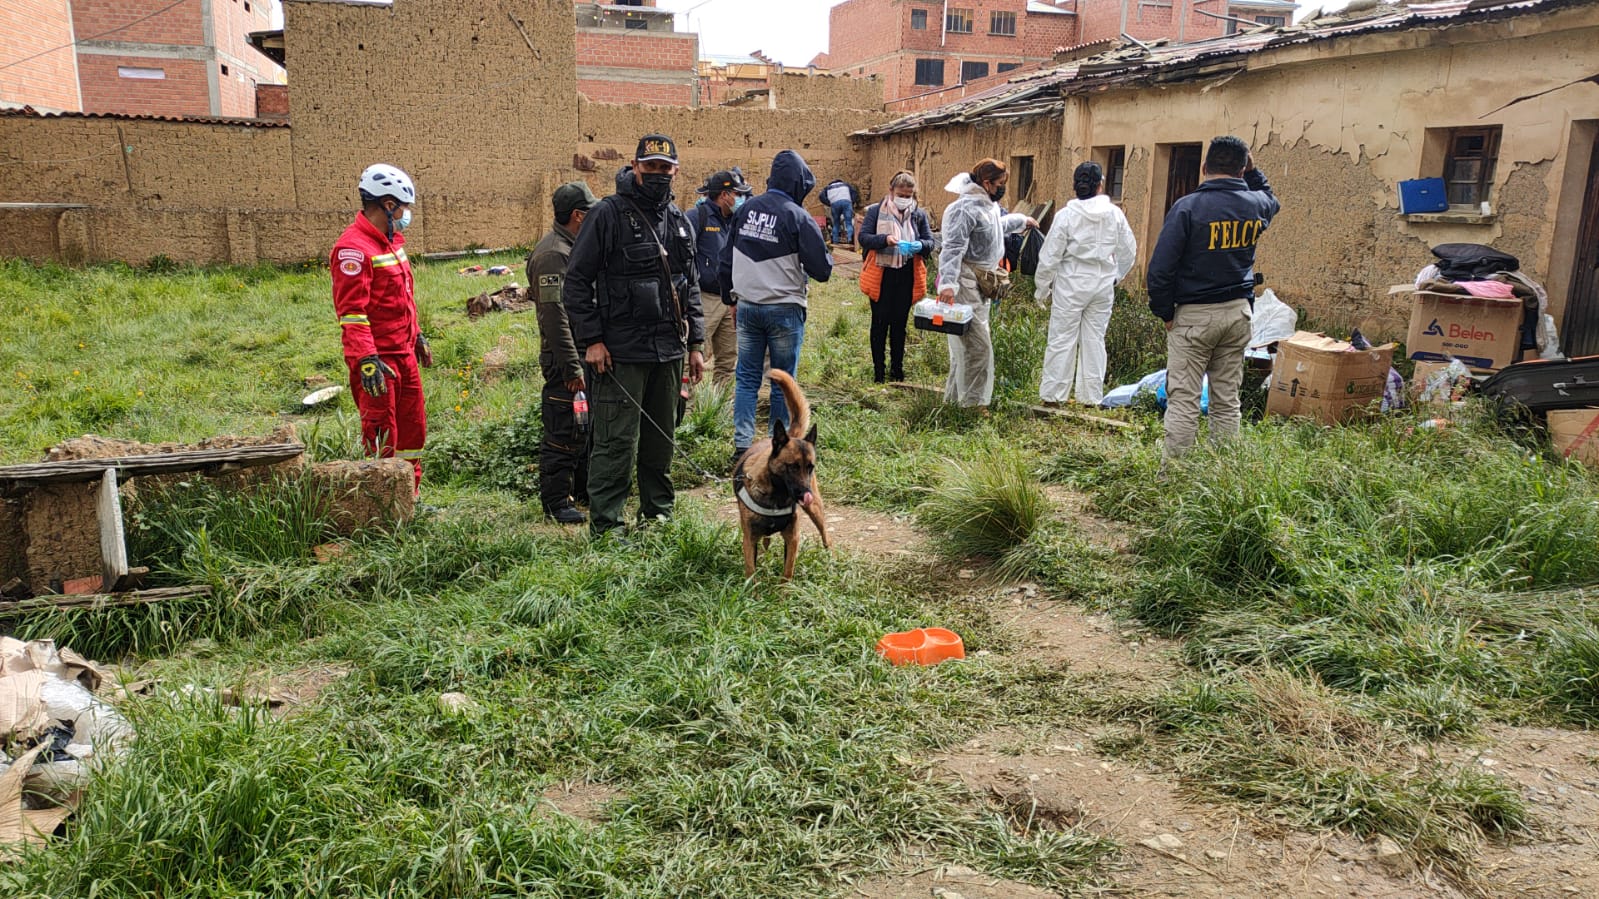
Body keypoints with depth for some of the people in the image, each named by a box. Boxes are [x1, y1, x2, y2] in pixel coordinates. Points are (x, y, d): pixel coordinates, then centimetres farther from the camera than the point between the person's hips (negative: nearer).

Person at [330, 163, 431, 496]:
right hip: (378, 359, -10)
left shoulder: (392, 239, 14)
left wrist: (417, 335, 27)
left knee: (413, 426, 16)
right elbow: (350, 311, -22)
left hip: (404, 352, 10)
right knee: (382, 437, -4)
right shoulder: (353, 248, -16)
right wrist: (367, 361, -28)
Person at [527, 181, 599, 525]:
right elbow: (554, 317, -23)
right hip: (564, 359, -10)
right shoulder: (552, 255, -18)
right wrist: (572, 368, -24)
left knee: (588, 425, 19)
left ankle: (584, 487, 32)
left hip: (587, 353, 10)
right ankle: (556, 501, 7)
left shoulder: (578, 248, 14)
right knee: (562, 432, -3)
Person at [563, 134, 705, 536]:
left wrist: (695, 344, 15)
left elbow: (691, 287, 20)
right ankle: (604, 525, 4)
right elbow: (576, 281, -7)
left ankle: (659, 513, 27)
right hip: (620, 352, -6)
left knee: (662, 438, 14)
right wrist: (591, 340, -12)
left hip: (668, 351, 6)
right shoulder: (608, 215, -6)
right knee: (617, 441, -5)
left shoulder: (678, 222, 14)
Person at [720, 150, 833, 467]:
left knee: (747, 379, 10)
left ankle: (742, 445, 6)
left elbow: (726, 259, 12)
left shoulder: (745, 210, 5)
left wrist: (733, 293, 22)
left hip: (747, 306, 4)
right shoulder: (798, 218, -12)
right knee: (783, 383, 6)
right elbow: (823, 269, -11)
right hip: (784, 310, -4)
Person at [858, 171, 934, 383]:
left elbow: (930, 242, 4)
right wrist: (885, 239, -26)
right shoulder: (876, 212, -2)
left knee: (899, 322, 11)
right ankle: (878, 369, 11)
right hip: (882, 275, -3)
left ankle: (897, 367, 22)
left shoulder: (919, 215, 7)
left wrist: (920, 245, -19)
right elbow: (863, 237, -9)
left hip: (907, 276, 3)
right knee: (880, 322, 2)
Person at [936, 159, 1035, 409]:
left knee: (966, 345, 15)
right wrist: (947, 283, -38)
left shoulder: (989, 205, 15)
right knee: (977, 345, -11)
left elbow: (999, 225, 40)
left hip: (981, 284, 11)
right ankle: (971, 403, -4)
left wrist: (1021, 220, 55)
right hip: (965, 284, -11)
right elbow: (952, 248, -27)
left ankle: (955, 398, 24)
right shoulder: (966, 208, -18)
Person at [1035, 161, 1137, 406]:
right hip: (1103, 285, 3)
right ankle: (1092, 396, 15)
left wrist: (1043, 289, 3)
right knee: (1095, 340, 10)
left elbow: (1050, 256, -7)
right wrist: (1113, 276, 23)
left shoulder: (1067, 215, -10)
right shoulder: (1114, 214, -1)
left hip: (1071, 285, -3)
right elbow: (1128, 251, 7)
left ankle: (1053, 394, 5)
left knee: (1062, 339, 3)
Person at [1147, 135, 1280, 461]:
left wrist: (1165, 312, -3)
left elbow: (1160, 269, -14)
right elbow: (1271, 200, 34)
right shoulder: (1257, 205, 4)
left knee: (1183, 400, -2)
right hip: (1238, 312, 5)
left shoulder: (1188, 207, -12)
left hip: (1194, 315, -5)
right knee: (1227, 402, 11)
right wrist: (1253, 171, 29)